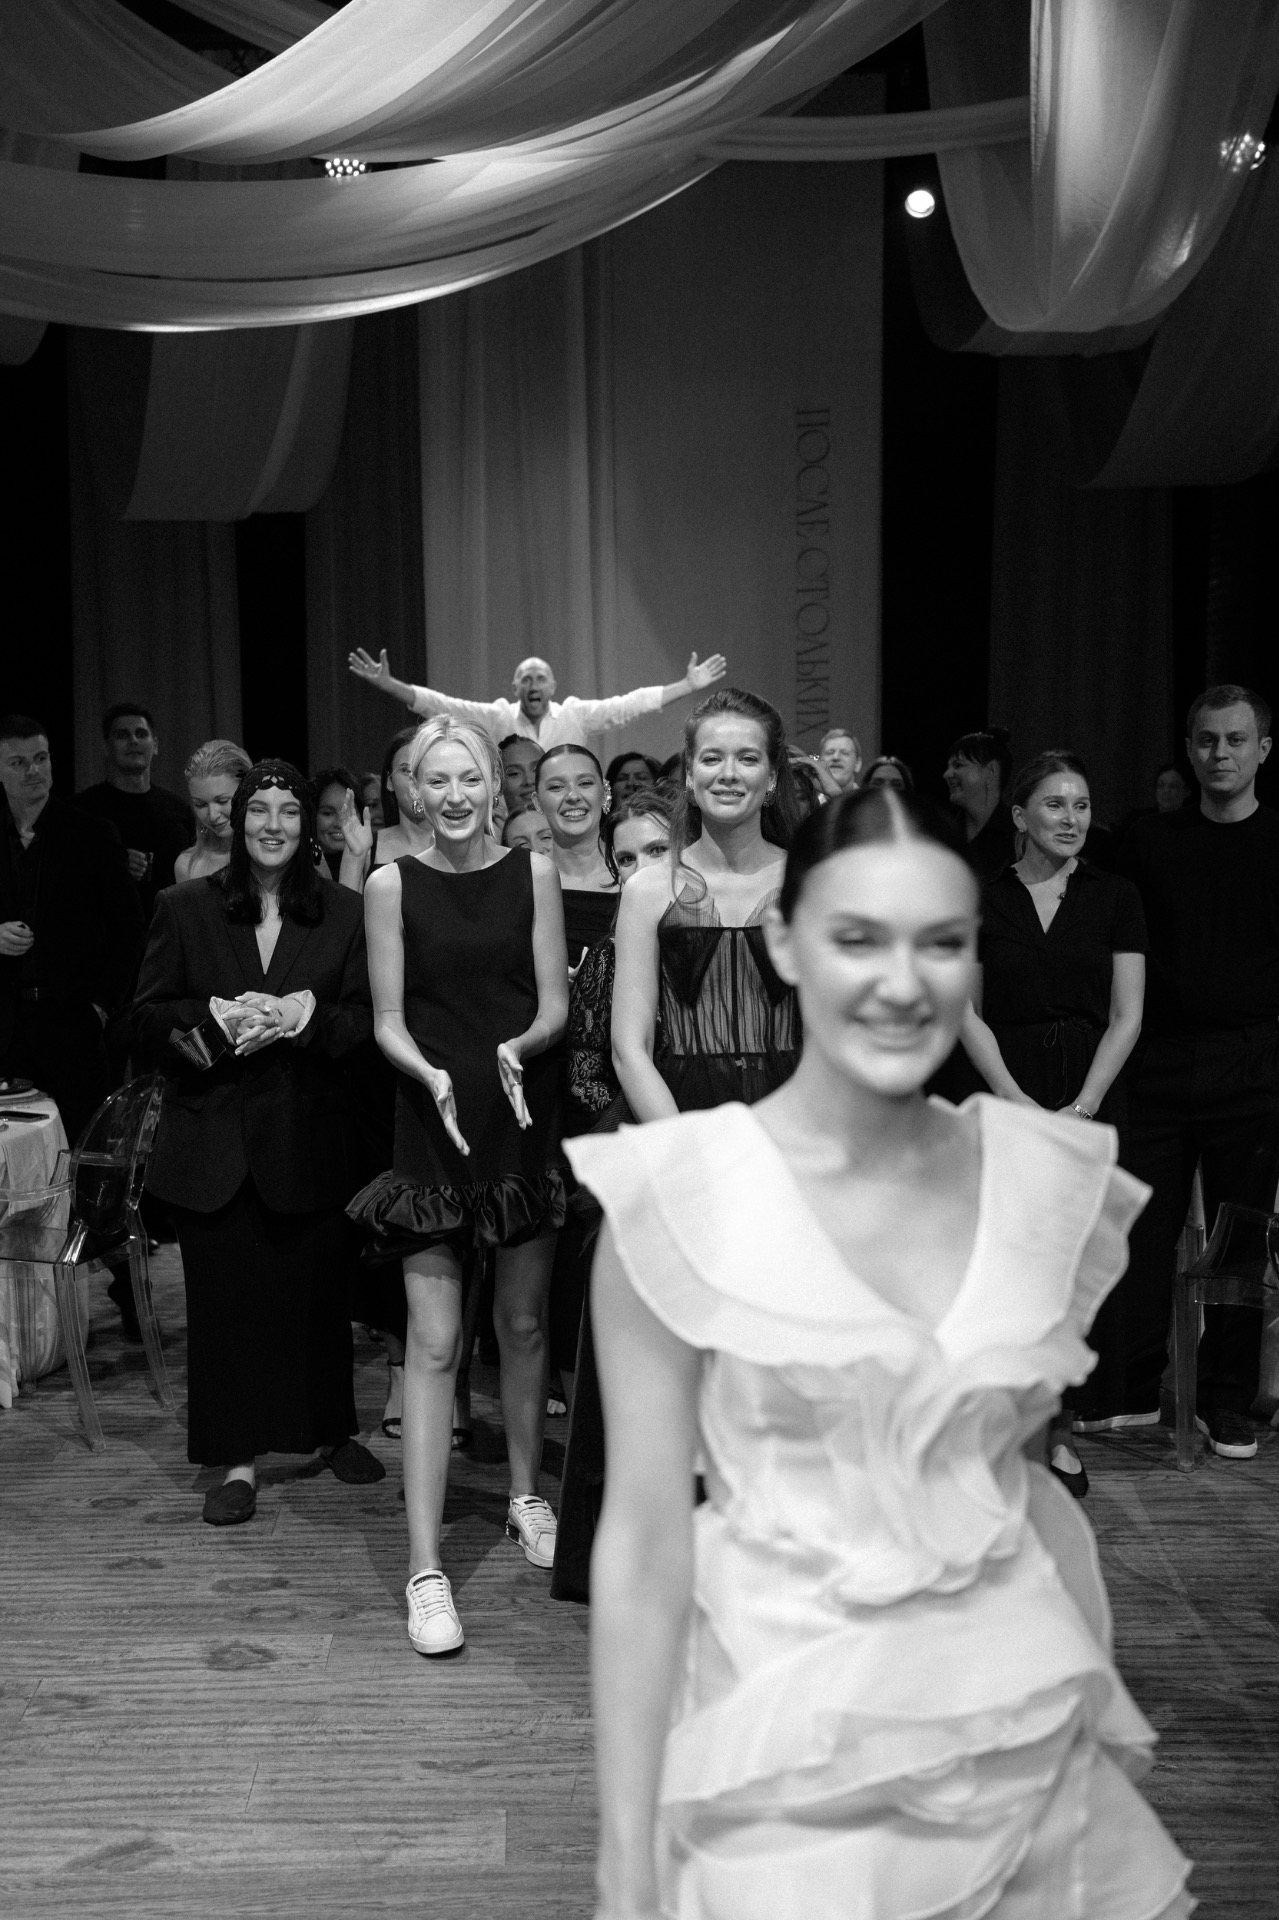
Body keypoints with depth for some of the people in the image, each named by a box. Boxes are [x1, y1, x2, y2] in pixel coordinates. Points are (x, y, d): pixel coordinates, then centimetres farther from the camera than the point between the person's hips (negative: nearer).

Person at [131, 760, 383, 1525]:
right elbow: (148, 1016, 3)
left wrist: (305, 1015, -17)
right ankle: (238, 1458, 16)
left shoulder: (344, 911, 3)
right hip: (215, 1134, 0)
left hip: (311, 1132, 0)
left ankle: (332, 1429, 30)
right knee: (225, 1291, 3)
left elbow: (367, 1017, 1)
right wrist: (215, 1021, -15)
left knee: (318, 1284, 9)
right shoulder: (186, 908, 3)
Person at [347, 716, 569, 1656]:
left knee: (525, 1323, 14)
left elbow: (555, 1005, -1)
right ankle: (426, 1567, 2)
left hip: (526, 1120, 2)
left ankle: (527, 1494, 36)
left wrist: (521, 1045, -21)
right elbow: (389, 1022, -2)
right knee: (434, 1343, -3)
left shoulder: (534, 872, 1)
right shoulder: (392, 885, -2)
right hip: (435, 1126, -2)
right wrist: (432, 1076, -20)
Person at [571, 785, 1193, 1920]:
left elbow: (1028, 1474, 8)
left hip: (1034, 1743, 4)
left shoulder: (1047, 1177, -4)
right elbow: (644, 1544, -12)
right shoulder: (678, 1197, -16)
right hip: (795, 1765, -3)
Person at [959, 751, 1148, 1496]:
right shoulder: (983, 900, 4)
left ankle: (1065, 1427, 14)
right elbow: (968, 1015, 1)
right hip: (1006, 1095, 0)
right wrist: (1020, 1103, -9)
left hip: (1093, 1096, 0)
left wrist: (1082, 1108, -9)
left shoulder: (1116, 898, 4)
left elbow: (1126, 1017, 1)